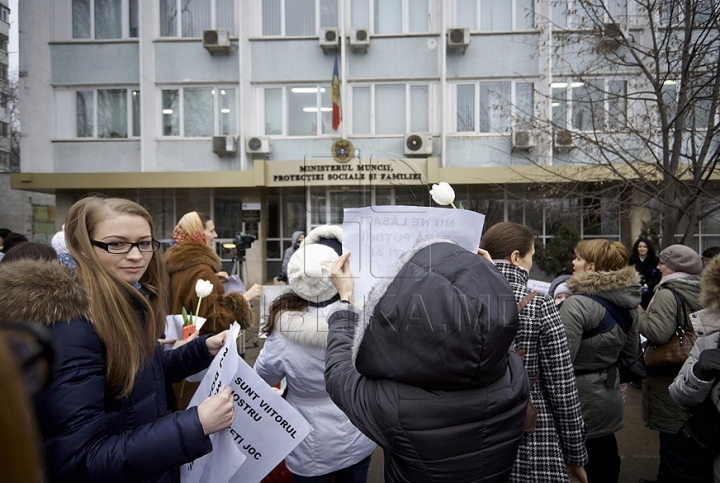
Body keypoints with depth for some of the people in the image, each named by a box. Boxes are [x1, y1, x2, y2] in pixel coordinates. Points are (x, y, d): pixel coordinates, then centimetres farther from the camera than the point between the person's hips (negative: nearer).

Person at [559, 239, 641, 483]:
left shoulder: (577, 305, -24)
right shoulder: (627, 304, 3)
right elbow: (630, 351, 14)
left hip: (583, 400, -8)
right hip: (611, 397, 8)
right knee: (606, 460, 23)